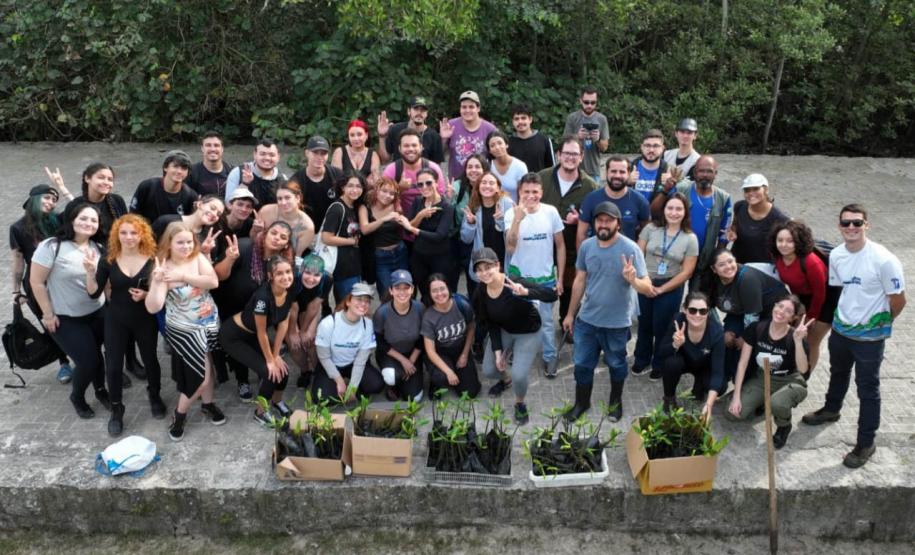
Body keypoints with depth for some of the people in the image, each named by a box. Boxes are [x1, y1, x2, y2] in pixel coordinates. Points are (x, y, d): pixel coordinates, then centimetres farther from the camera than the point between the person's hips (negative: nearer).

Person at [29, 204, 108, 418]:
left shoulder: (98, 248, 1)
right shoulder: (51, 246, -15)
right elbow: (36, 282, -13)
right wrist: (48, 314, -10)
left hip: (98, 313, 4)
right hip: (66, 318, -4)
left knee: (96, 354, 12)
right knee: (87, 360, -5)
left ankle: (101, 390, 40)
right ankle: (77, 397, 24)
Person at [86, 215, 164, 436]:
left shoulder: (153, 260, -10)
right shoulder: (109, 260, -7)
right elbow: (94, 293, -7)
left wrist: (146, 295, -21)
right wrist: (89, 271, -22)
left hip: (145, 320, -1)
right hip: (116, 320, 1)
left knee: (150, 360, 14)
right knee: (113, 366, 3)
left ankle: (154, 396, 41)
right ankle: (116, 409, 23)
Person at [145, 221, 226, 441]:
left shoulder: (198, 258, -6)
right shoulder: (164, 269, -18)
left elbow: (213, 282, -21)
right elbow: (153, 307, -27)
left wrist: (183, 276, -29)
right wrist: (156, 282, -42)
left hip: (209, 323, 4)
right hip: (183, 329, -4)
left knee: (205, 366, 16)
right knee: (203, 376, -8)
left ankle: (208, 404, 41)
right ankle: (179, 414, 15)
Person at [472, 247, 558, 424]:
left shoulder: (514, 284, -34)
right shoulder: (480, 293, -17)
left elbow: (552, 295, -39)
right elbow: (490, 323, -5)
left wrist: (526, 292, -54)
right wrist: (497, 350, -9)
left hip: (528, 333, -5)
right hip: (503, 331, 5)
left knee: (519, 375, -18)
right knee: (489, 371, 7)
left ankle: (520, 404, 17)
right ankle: (506, 379, 46)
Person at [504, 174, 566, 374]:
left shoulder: (551, 212, -10)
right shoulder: (512, 214, -14)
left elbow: (560, 246, -1)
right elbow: (510, 248, -24)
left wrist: (560, 278, -1)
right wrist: (518, 219, -36)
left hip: (546, 278, 0)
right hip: (519, 278, 0)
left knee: (546, 320, 12)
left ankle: (550, 358, 29)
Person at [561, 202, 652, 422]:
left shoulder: (630, 249, -19)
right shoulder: (586, 246, -6)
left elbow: (648, 288, -19)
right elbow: (580, 281, 5)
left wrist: (633, 280, -42)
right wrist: (570, 313, 10)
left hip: (617, 323, -3)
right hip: (586, 319, 3)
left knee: (616, 364, 19)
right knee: (582, 363, 15)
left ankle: (616, 401, 42)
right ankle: (581, 402, 37)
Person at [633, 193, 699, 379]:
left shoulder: (690, 239, -7)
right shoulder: (651, 229, -3)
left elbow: (686, 272, -7)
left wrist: (661, 289, -9)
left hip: (671, 289, -1)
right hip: (645, 285, 2)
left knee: (661, 327, 10)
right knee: (644, 324, 14)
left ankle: (659, 365, 30)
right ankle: (641, 360, 35)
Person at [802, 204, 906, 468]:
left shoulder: (884, 260, -25)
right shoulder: (836, 255, -7)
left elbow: (898, 300, -15)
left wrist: (880, 323, 0)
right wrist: (847, 315, 8)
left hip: (870, 336, -6)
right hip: (840, 329, 6)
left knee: (867, 389, 6)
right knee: (838, 373, 29)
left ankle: (865, 444, 20)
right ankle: (831, 409, 55)